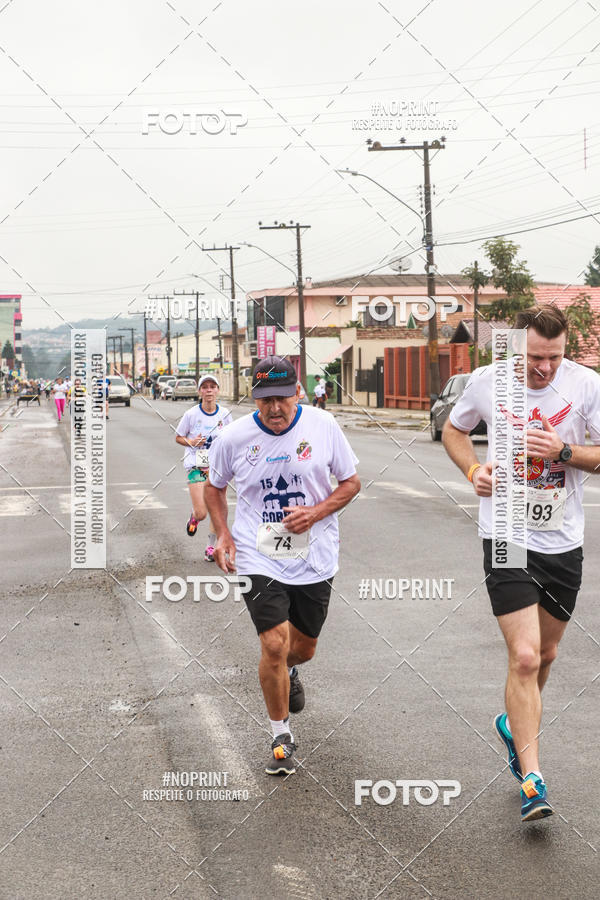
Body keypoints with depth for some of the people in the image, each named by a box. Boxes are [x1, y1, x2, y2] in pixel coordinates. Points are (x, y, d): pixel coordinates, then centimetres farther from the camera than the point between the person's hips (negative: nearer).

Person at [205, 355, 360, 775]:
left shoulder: (323, 426, -8)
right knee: (274, 644, -14)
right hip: (258, 558, -1)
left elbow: (351, 481, 2)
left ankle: (288, 671, 55)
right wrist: (223, 533, -2)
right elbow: (214, 486, 12)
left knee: (304, 647, 16)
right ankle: (281, 736, 7)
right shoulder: (235, 437, -7)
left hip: (314, 558, 2)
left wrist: (316, 512, -14)